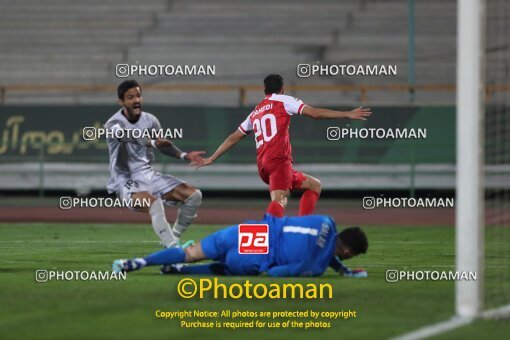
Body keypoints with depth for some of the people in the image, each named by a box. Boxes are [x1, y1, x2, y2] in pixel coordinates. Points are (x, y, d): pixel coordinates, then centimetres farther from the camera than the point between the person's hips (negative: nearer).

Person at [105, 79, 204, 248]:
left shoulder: (150, 120, 3)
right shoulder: (114, 125, -16)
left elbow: (162, 144, 11)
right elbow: (131, 136, -37)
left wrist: (184, 155, -7)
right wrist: (152, 142, -56)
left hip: (149, 176, 7)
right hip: (127, 182, -7)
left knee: (194, 195, 1)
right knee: (154, 203, -36)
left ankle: (173, 239, 14)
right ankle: (173, 249, -34)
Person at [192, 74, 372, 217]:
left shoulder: (255, 113, 27)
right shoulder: (283, 100, 9)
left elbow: (233, 138, 29)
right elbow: (314, 113, -1)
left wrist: (211, 159, 38)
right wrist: (347, 114, 1)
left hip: (263, 166, 7)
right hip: (279, 160, -7)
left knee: (314, 185, 15)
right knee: (279, 200, -23)